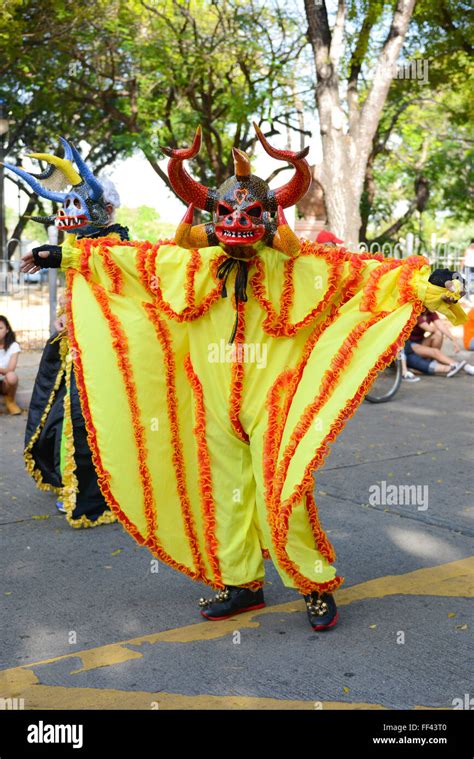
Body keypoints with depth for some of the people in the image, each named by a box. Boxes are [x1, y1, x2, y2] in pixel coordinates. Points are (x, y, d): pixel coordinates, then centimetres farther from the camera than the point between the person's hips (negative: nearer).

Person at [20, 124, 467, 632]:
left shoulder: (298, 270, -5)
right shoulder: (194, 267, 5)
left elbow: (366, 274, -10)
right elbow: (129, 258, 12)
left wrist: (424, 285, -22)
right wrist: (68, 257, 14)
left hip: (273, 405, -4)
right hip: (214, 409, 5)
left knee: (281, 497, -6)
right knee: (225, 497, 12)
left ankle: (317, 586, 13)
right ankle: (242, 584, 28)